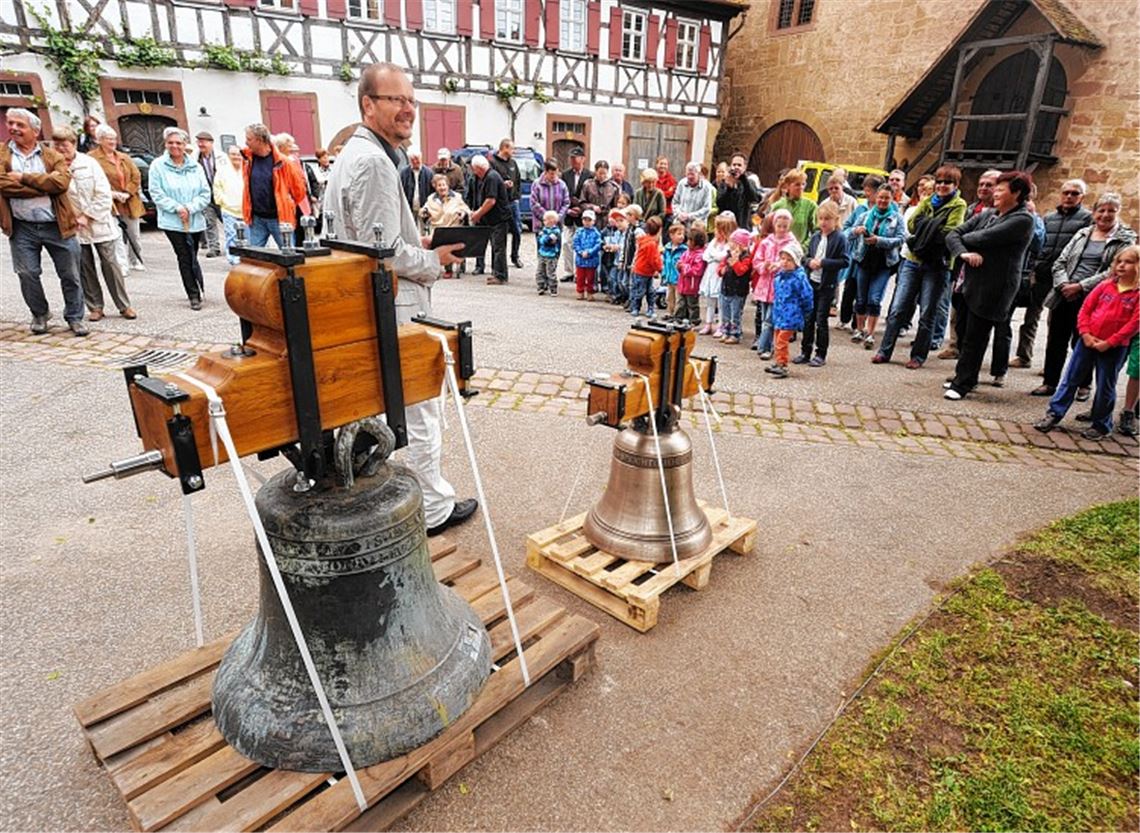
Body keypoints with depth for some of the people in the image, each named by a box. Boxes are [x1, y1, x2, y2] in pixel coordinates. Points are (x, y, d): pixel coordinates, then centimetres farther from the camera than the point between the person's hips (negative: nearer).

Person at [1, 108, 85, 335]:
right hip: (21, 228, 1)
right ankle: (39, 314, 26)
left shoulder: (52, 156, 5)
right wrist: (45, 186, -13)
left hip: (57, 226, -1)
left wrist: (24, 177, -13)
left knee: (70, 275, 5)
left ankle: (75, 317, 19)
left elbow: (61, 182, -12)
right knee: (27, 274, 5)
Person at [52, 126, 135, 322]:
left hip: (99, 223, -1)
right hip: (74, 227, 1)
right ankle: (95, 307, 13)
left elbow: (104, 195, -4)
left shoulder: (89, 163, -3)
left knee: (110, 265, 1)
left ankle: (124, 305, 7)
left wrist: (87, 216, -9)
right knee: (84, 268, 5)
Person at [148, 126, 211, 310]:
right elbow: (156, 193, -4)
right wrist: (177, 207, -15)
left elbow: (205, 193, 4)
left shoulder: (195, 167, 7)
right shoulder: (158, 166, 0)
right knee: (185, 258, -2)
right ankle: (194, 295, 1)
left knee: (192, 257, 10)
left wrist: (190, 208, -10)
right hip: (172, 222, -2)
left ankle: (197, 291, 23)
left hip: (196, 221, 2)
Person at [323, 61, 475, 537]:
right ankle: (433, 510, 15)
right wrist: (435, 261, -8)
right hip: (395, 310, -11)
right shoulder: (374, 162, -19)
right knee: (418, 412, 1)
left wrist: (420, 247, 11)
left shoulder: (354, 153, 15)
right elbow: (386, 252, -23)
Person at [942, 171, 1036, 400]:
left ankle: (962, 383, 7)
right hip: (971, 281, 7)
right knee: (963, 332, 12)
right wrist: (963, 253, -15)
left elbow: (985, 238, -19)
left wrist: (965, 238, 1)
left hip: (993, 288, -7)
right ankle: (965, 377, 27)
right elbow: (953, 234, 4)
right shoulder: (987, 214, 13)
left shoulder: (1023, 220, -8)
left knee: (974, 337, -2)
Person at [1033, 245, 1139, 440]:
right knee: (1071, 378, 5)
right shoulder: (1105, 285, 4)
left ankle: (1101, 425, 19)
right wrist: (1085, 334, -7)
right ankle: (1054, 414, 12)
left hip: (1114, 348, -3)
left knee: (1105, 386, 7)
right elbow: (1085, 309, 4)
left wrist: (1109, 343, -15)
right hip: (1088, 341, 3)